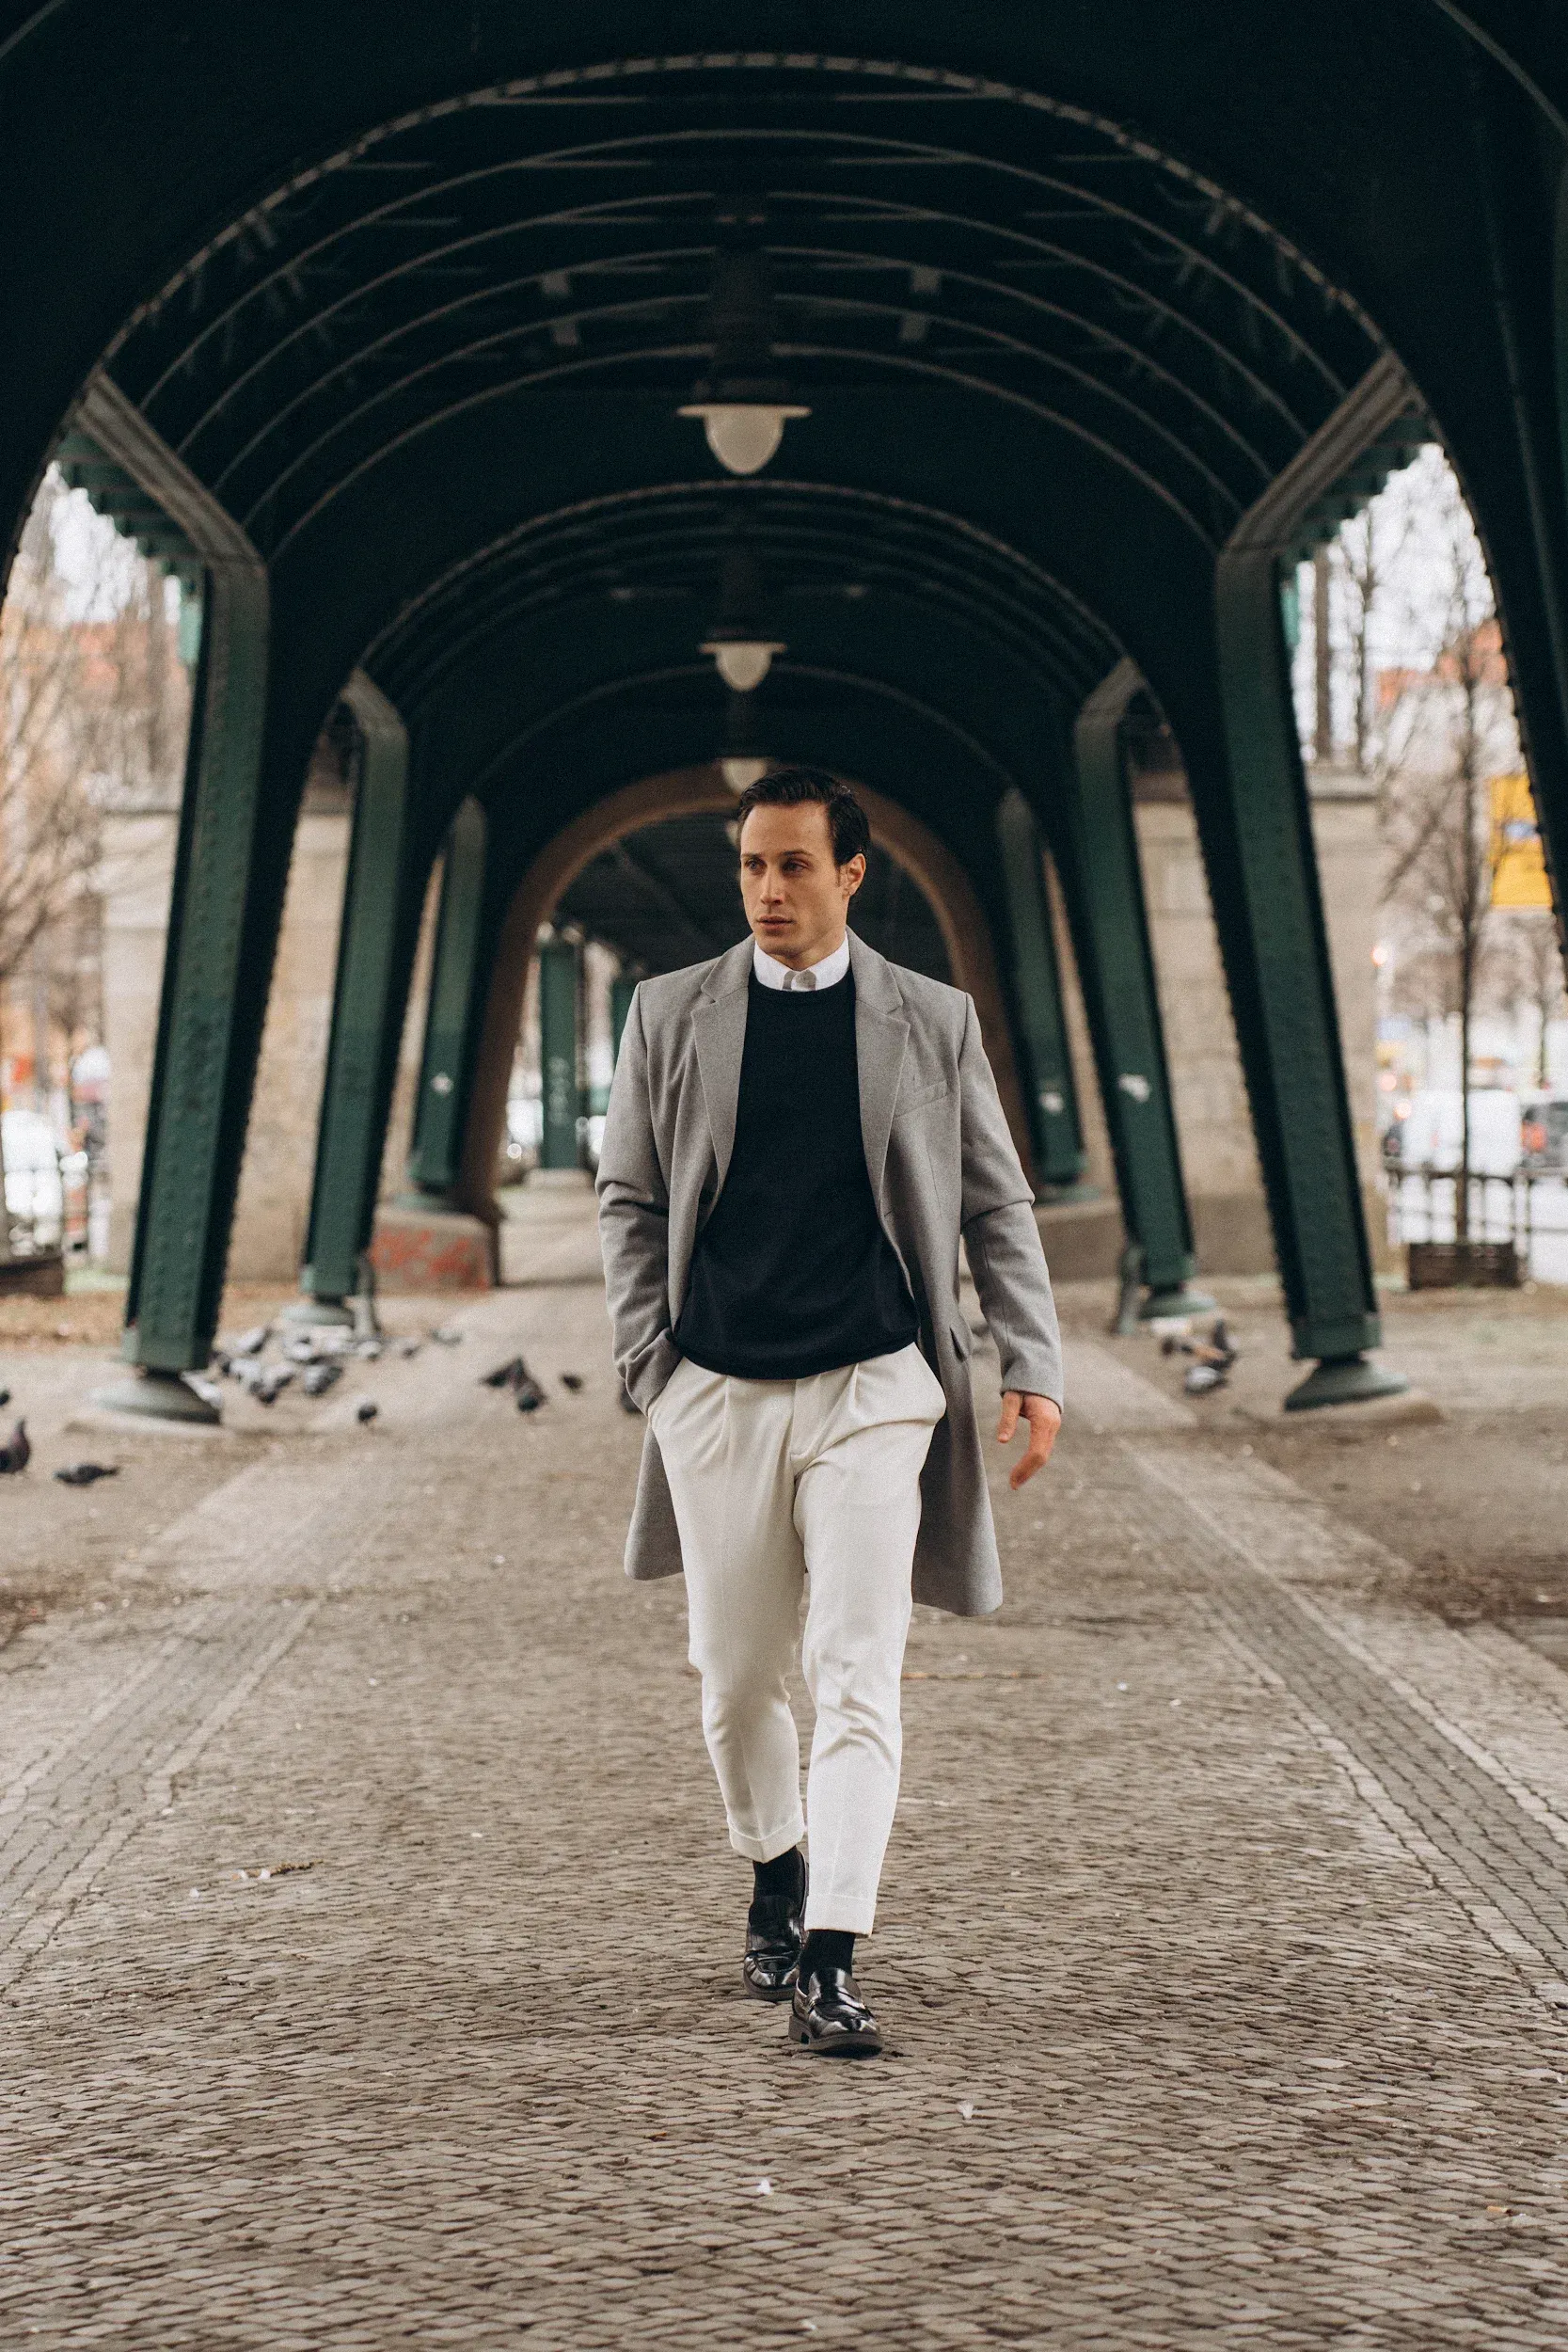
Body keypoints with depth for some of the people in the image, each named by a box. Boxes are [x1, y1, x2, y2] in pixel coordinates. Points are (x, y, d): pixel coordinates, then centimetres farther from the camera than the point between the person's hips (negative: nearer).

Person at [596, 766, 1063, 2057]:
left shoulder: (933, 1021, 5)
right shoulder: (672, 1013, 7)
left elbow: (998, 1204, 8)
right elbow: (630, 1198, 11)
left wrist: (1033, 1366, 0)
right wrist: (650, 1359, 1)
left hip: (874, 1385, -2)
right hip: (717, 1393, 2)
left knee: (859, 1674, -12)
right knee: (737, 1674, 10)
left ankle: (832, 1959, -14)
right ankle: (776, 1870, 36)